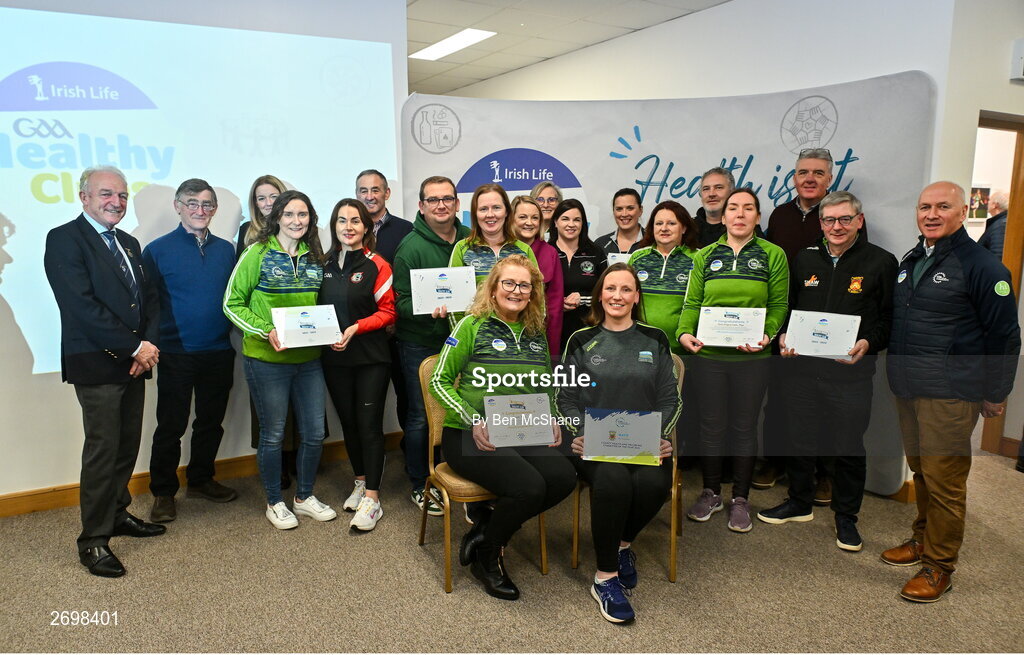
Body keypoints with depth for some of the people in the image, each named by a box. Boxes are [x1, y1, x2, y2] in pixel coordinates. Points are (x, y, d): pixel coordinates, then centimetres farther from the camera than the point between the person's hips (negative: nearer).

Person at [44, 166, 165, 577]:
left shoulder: (129, 244, 17)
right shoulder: (64, 239, -7)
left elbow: (150, 299, 14)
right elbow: (82, 305, -17)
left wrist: (148, 343, -4)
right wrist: (134, 347, -15)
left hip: (134, 361, 7)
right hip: (96, 364, -7)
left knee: (128, 446, 14)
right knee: (102, 450, -3)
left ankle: (118, 514, 30)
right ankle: (93, 540, 8)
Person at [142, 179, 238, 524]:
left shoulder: (226, 250, 8)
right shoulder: (157, 250, -3)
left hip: (219, 353, 4)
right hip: (176, 353, -4)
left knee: (211, 422, 14)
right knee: (171, 426, 4)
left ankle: (201, 480, 31)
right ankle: (163, 492, 19)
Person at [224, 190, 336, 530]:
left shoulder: (314, 258, 7)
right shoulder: (258, 253, -7)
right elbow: (232, 304, -6)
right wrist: (266, 331, -19)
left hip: (308, 359, 5)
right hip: (266, 360, -4)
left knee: (314, 433, 9)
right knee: (273, 434, 8)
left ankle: (305, 497, 30)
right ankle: (275, 503, 27)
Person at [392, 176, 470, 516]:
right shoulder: (411, 246, -11)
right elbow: (402, 300, -12)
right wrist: (429, 309, -30)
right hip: (420, 344, -4)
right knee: (421, 415, 6)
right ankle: (420, 485, 23)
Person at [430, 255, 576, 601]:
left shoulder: (536, 333, 14)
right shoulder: (473, 325, -2)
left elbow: (546, 388, 24)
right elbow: (440, 381, -3)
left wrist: (552, 421, 4)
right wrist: (474, 420, -15)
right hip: (469, 437, -5)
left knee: (564, 478, -22)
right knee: (529, 486, -28)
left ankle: (491, 522, 5)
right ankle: (485, 556, 3)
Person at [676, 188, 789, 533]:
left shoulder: (773, 255, 3)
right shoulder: (705, 256, 8)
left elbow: (778, 306, 0)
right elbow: (692, 302, 4)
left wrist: (765, 335, -17)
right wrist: (685, 333, -13)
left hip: (752, 358, -1)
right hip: (708, 354, 1)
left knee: (744, 426, 9)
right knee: (711, 424, 9)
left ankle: (740, 498, 23)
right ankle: (711, 492, 26)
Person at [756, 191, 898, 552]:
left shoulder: (881, 262, -1)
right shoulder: (805, 259, 10)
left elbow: (890, 318, -2)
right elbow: (787, 307, 16)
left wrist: (868, 343, -18)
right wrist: (784, 336, -1)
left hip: (852, 370, -3)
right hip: (805, 365, 4)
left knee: (849, 447, 7)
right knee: (798, 438, 13)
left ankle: (846, 516, 26)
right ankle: (800, 503, 34)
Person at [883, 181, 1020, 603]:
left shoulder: (981, 265, -10)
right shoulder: (910, 261, 12)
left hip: (950, 393, -7)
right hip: (906, 389, 7)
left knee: (944, 479, 0)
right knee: (920, 469, 18)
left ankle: (939, 566, 12)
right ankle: (923, 538, 34)